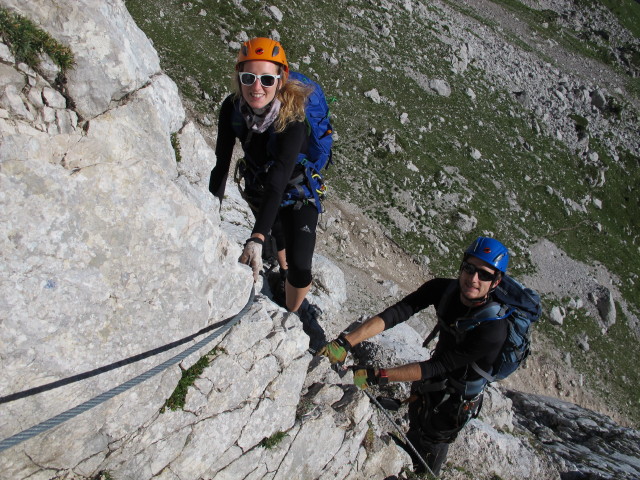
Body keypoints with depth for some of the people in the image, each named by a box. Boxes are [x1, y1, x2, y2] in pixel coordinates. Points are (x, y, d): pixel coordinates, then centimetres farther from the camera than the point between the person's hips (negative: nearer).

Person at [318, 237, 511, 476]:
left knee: (429, 443, 18)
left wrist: (375, 377, -37)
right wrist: (345, 342, -42)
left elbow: (436, 367, -34)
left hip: (459, 397, -5)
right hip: (433, 379, 5)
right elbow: (396, 313, -31)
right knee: (415, 427, 29)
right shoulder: (444, 288, -23)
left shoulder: (493, 329, -37)